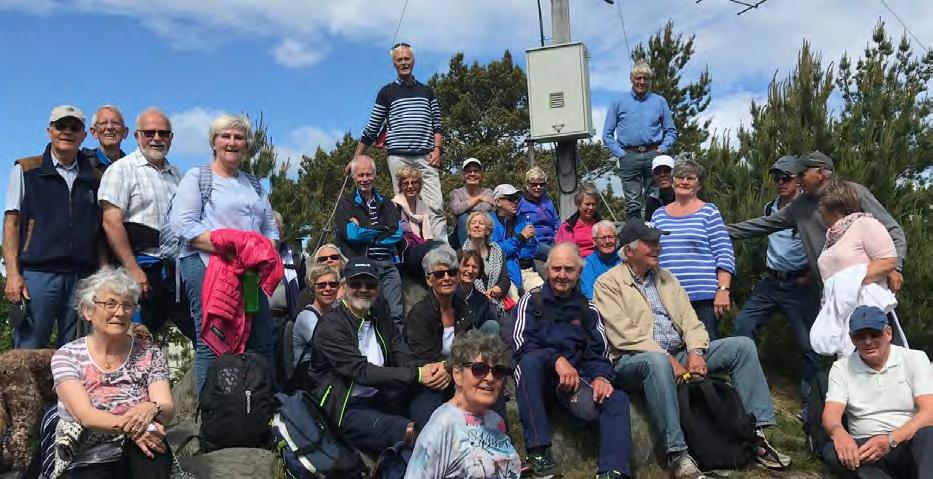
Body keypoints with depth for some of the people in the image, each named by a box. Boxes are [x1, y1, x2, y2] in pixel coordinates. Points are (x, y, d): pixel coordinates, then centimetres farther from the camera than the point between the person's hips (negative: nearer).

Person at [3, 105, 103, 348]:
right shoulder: (25, 170, 8)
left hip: (83, 278, 3)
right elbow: (11, 223, 3)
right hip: (37, 274, -2)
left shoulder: (94, 178, 14)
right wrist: (13, 273, -7)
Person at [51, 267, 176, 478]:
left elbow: (167, 410, -5)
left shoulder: (149, 353, 6)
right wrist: (128, 425, -31)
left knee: (145, 435, -31)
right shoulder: (67, 356, 2)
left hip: (141, 460, 2)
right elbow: (84, 415, -12)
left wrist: (151, 409, -29)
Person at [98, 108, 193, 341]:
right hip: (143, 269, -6)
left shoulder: (177, 175, 18)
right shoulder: (122, 169, -2)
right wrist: (133, 269, -17)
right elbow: (111, 221, -11)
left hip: (177, 269, 6)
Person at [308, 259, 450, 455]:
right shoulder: (330, 327, -11)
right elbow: (362, 372, -21)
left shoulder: (379, 315, 13)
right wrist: (417, 374, -25)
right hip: (347, 408, -7)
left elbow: (404, 357, 2)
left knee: (428, 390, -21)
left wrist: (435, 371, -21)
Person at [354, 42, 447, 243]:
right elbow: (371, 130, 10)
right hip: (398, 158, -1)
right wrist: (356, 159, 8)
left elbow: (437, 125, 16)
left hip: (425, 157, 1)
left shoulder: (426, 91, 16)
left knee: (436, 207, -8)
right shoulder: (387, 93, 9)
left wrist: (437, 149, -1)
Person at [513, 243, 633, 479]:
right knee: (531, 360, -36)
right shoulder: (531, 301, 12)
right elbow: (521, 343, -3)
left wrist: (601, 376, -13)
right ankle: (538, 451, -33)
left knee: (616, 399, -24)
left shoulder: (588, 310, 20)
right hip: (536, 373, -2)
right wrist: (557, 360, -18)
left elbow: (599, 353, 10)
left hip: (576, 378, 2)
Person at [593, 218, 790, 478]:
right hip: (635, 359, -7)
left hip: (679, 354, 7)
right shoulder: (608, 284, -4)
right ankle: (677, 455, -37)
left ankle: (757, 435, -9)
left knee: (743, 346, -6)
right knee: (656, 362, -42)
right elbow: (625, 335, -15)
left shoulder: (665, 276, 17)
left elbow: (689, 319, 10)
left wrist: (695, 352, -9)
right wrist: (668, 359, -21)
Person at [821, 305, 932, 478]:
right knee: (831, 451, -31)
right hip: (864, 447, 1)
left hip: (912, 444, -1)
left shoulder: (915, 359, 6)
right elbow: (831, 414, -4)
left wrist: (891, 439, -24)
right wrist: (839, 433, -30)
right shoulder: (841, 368, 8)